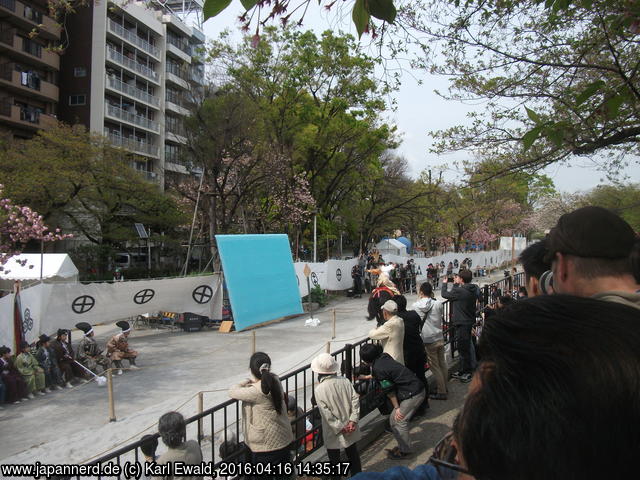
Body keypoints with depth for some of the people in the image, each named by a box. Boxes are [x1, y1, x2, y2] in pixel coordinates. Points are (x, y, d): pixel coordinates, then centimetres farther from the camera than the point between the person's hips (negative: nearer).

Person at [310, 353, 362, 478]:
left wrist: (340, 428, -12)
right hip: (350, 429, 4)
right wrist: (353, 421, -7)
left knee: (334, 458, 16)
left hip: (333, 432, -4)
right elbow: (355, 400, -9)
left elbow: (327, 414, -20)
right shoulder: (345, 381, -9)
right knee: (353, 453, 23)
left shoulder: (319, 390, -20)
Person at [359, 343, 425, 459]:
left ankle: (405, 450, 11)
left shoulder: (378, 368, -20)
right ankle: (403, 446, 25)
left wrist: (397, 407, -6)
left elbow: (389, 390, -14)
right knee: (393, 419, 14)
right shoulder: (384, 357, 7)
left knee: (398, 420, -2)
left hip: (413, 394, -9)